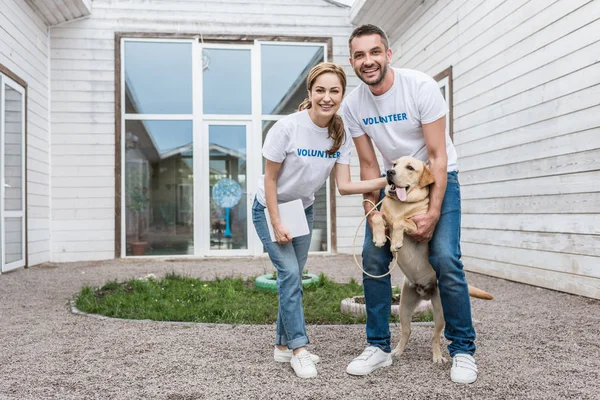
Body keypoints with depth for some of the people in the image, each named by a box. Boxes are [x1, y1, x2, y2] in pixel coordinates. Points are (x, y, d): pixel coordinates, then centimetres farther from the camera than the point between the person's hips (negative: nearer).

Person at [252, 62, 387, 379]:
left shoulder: (341, 134, -11)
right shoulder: (287, 127, -26)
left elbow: (344, 185, -15)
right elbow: (270, 179, -18)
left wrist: (385, 181, -27)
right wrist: (276, 224, -19)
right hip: (270, 209, -5)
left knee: (293, 277, 7)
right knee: (290, 273, -13)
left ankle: (283, 345, 19)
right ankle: (299, 347, -2)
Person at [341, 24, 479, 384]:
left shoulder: (421, 87, -22)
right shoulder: (353, 106, -9)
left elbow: (437, 156, -20)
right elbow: (368, 164, -3)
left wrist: (434, 212, -24)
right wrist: (371, 210, -13)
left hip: (438, 178, -4)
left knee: (445, 260, -16)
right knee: (373, 258, -5)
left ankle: (463, 350, 1)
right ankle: (379, 347, 9)